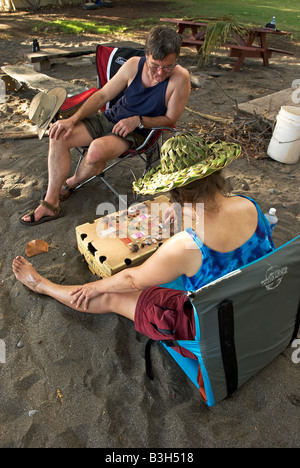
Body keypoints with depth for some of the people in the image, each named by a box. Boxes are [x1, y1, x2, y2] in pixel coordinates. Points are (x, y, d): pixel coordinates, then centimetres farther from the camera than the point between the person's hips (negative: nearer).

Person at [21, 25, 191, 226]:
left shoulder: (180, 78, -16)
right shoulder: (134, 65, -5)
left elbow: (170, 120, -9)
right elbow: (102, 96, 0)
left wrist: (138, 120, -24)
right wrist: (73, 119, -10)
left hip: (138, 132, -4)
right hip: (110, 119, 5)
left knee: (97, 149, -35)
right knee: (59, 135, -14)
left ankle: (71, 183, 2)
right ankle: (51, 203, -7)